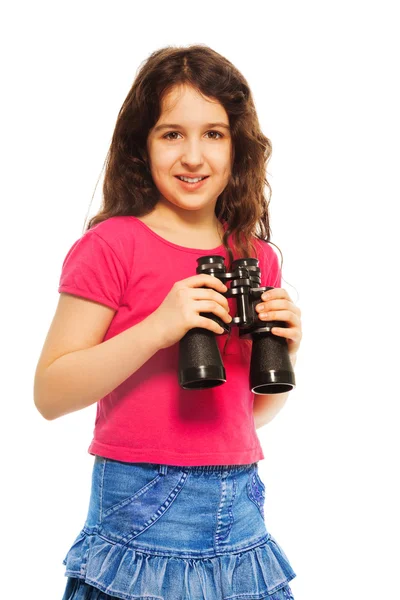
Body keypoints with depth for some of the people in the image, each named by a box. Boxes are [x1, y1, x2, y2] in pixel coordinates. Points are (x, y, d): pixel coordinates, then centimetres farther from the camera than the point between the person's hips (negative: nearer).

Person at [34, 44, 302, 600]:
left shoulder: (258, 258, 7)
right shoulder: (112, 246, -8)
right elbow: (50, 395, -12)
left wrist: (285, 353, -4)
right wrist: (160, 327, -21)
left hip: (240, 515, 5)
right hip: (140, 512, -4)